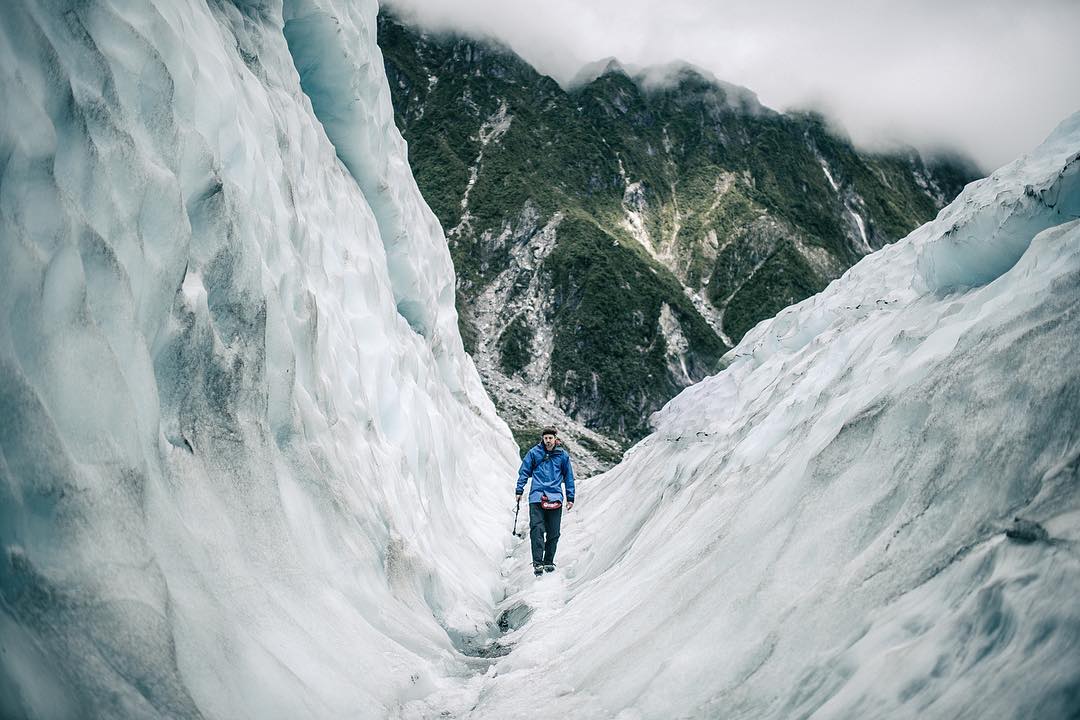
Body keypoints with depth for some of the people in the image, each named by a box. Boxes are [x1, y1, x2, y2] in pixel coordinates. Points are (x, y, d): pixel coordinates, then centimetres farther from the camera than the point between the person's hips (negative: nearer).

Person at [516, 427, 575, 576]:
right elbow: (524, 472, 10)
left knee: (553, 533, 4)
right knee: (537, 530, -12)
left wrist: (570, 498, 13)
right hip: (537, 497, -2)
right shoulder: (534, 453, 4)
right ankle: (537, 563, -13)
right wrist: (519, 491, 3)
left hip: (555, 498, 2)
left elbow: (569, 477, 14)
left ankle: (549, 561, 17)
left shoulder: (563, 455, 7)